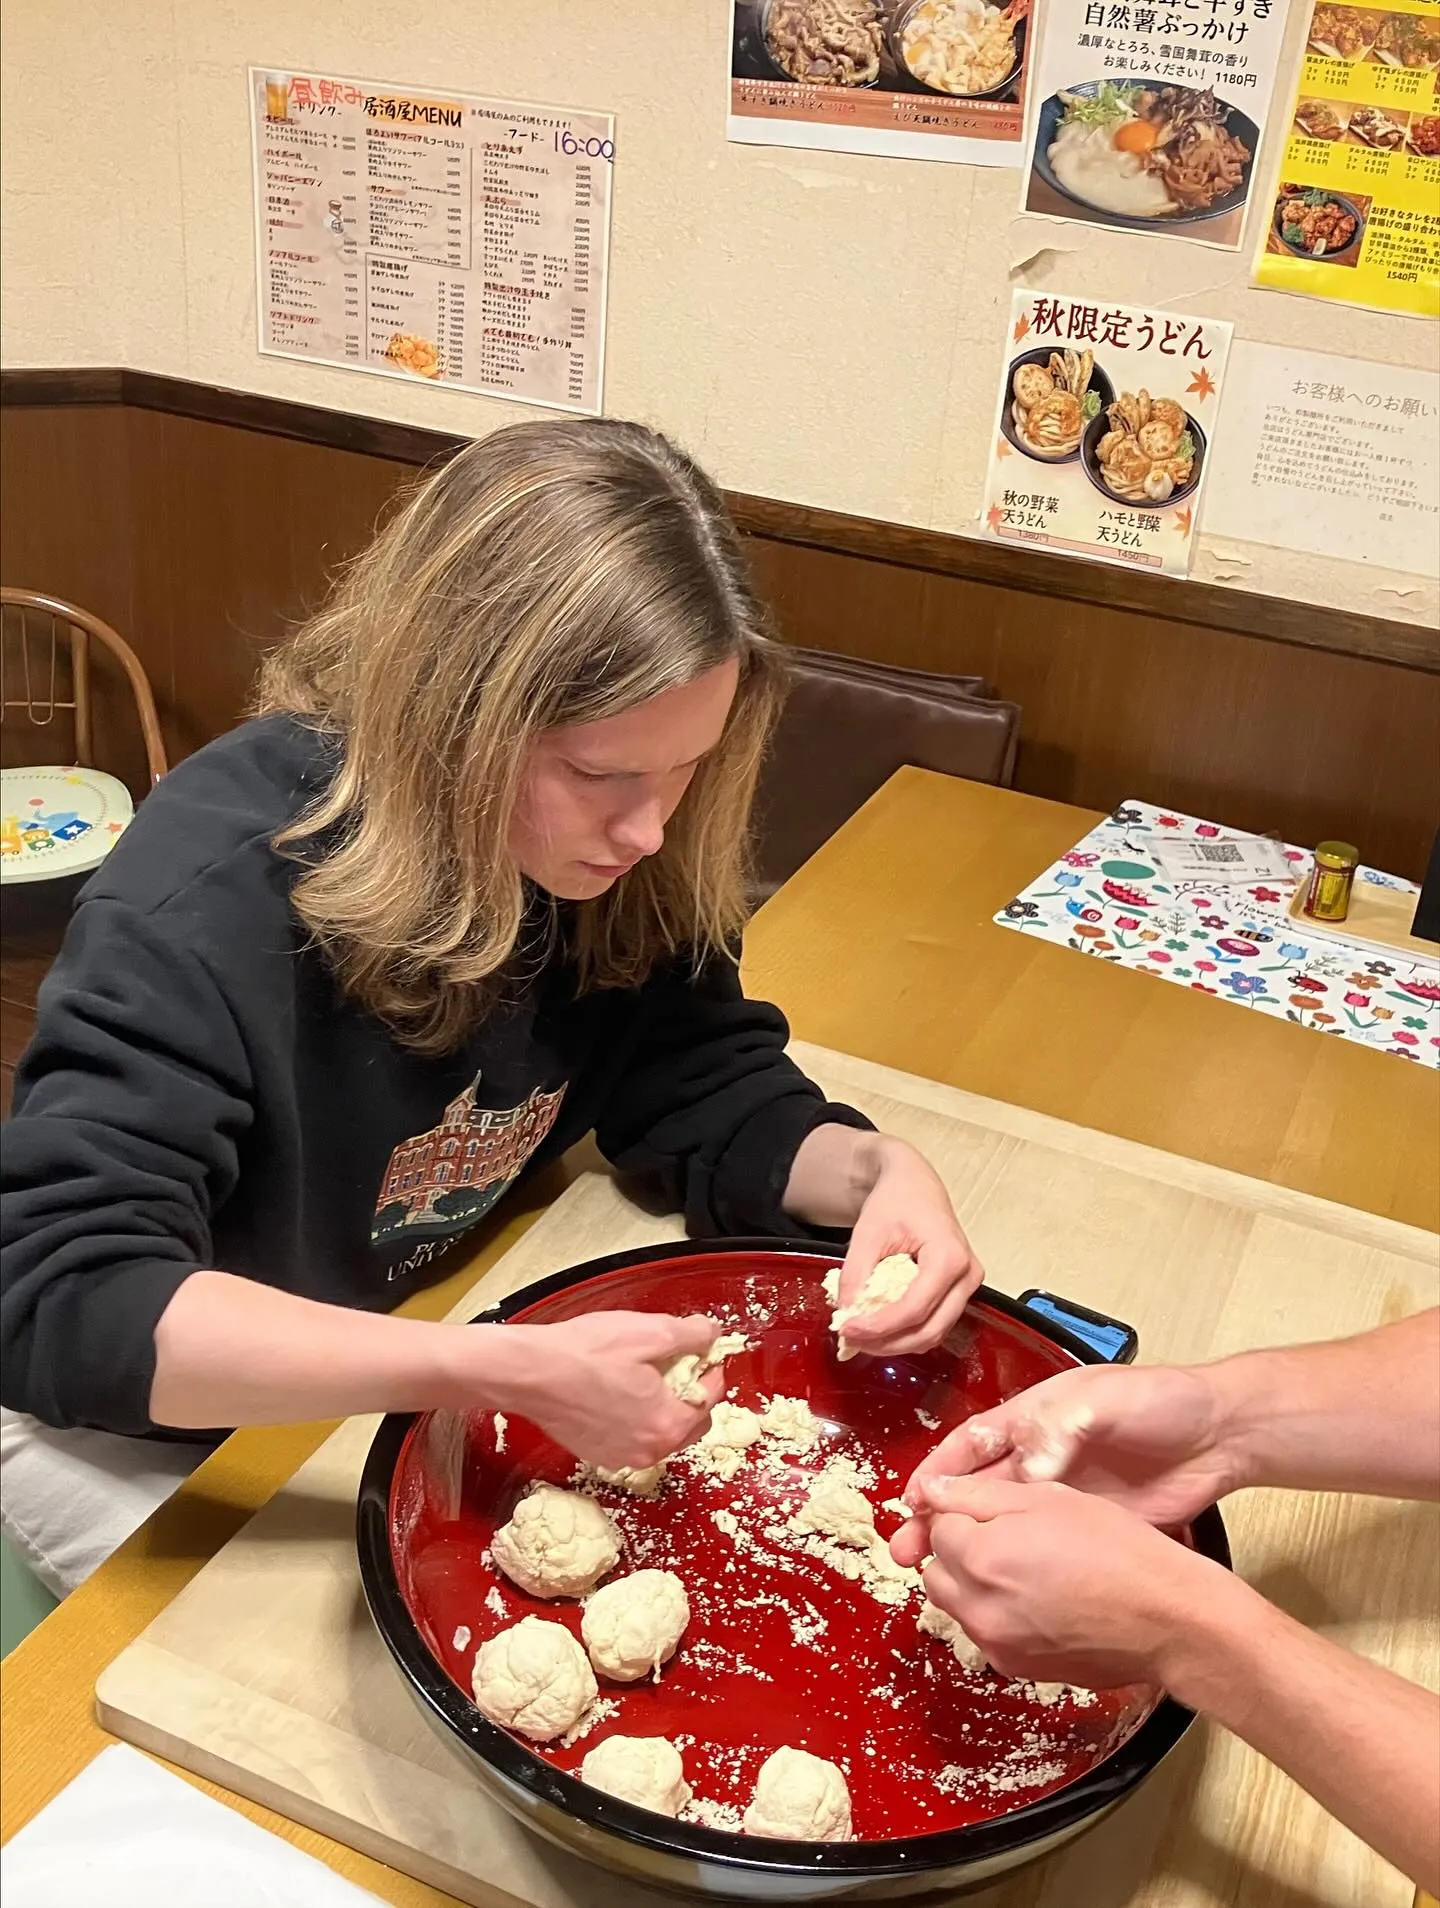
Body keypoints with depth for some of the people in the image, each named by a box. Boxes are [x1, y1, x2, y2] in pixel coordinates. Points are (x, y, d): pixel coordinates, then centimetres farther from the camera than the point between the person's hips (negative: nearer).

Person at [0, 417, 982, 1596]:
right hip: (146, 1420, -4)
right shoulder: (215, 890, -34)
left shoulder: (618, 857, -17)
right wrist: (510, 1371, -47)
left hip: (425, 1351, 5)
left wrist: (873, 1169, -30)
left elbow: (702, 1085, -7)